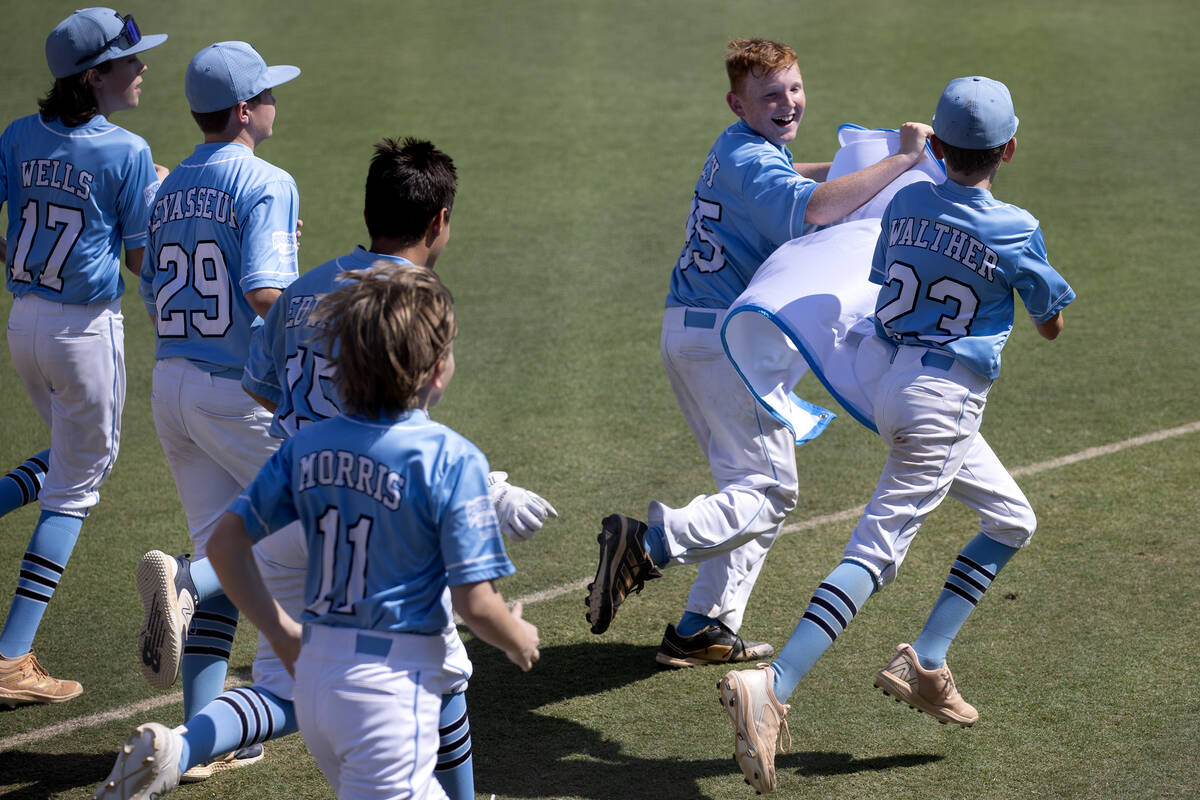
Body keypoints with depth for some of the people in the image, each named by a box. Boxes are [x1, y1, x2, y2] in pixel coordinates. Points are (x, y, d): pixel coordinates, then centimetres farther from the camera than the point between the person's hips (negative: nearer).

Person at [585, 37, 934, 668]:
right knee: (769, 489, -9)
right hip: (729, 339, -10)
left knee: (750, 483, 16)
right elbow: (812, 208, -33)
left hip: (687, 333, 10)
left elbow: (786, 182, 40)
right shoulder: (750, 158, -14)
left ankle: (702, 630, 14)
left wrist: (853, 165, 23)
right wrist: (901, 160, -27)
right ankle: (650, 545, -25)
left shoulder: (738, 150, 16)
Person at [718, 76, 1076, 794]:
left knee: (1011, 521, 21)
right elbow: (1052, 325, 4)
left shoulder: (907, 203, 4)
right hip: (943, 403, -7)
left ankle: (927, 664, 14)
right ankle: (773, 688, -27)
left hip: (886, 373, 7)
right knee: (876, 552, -13)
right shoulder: (1017, 230, -10)